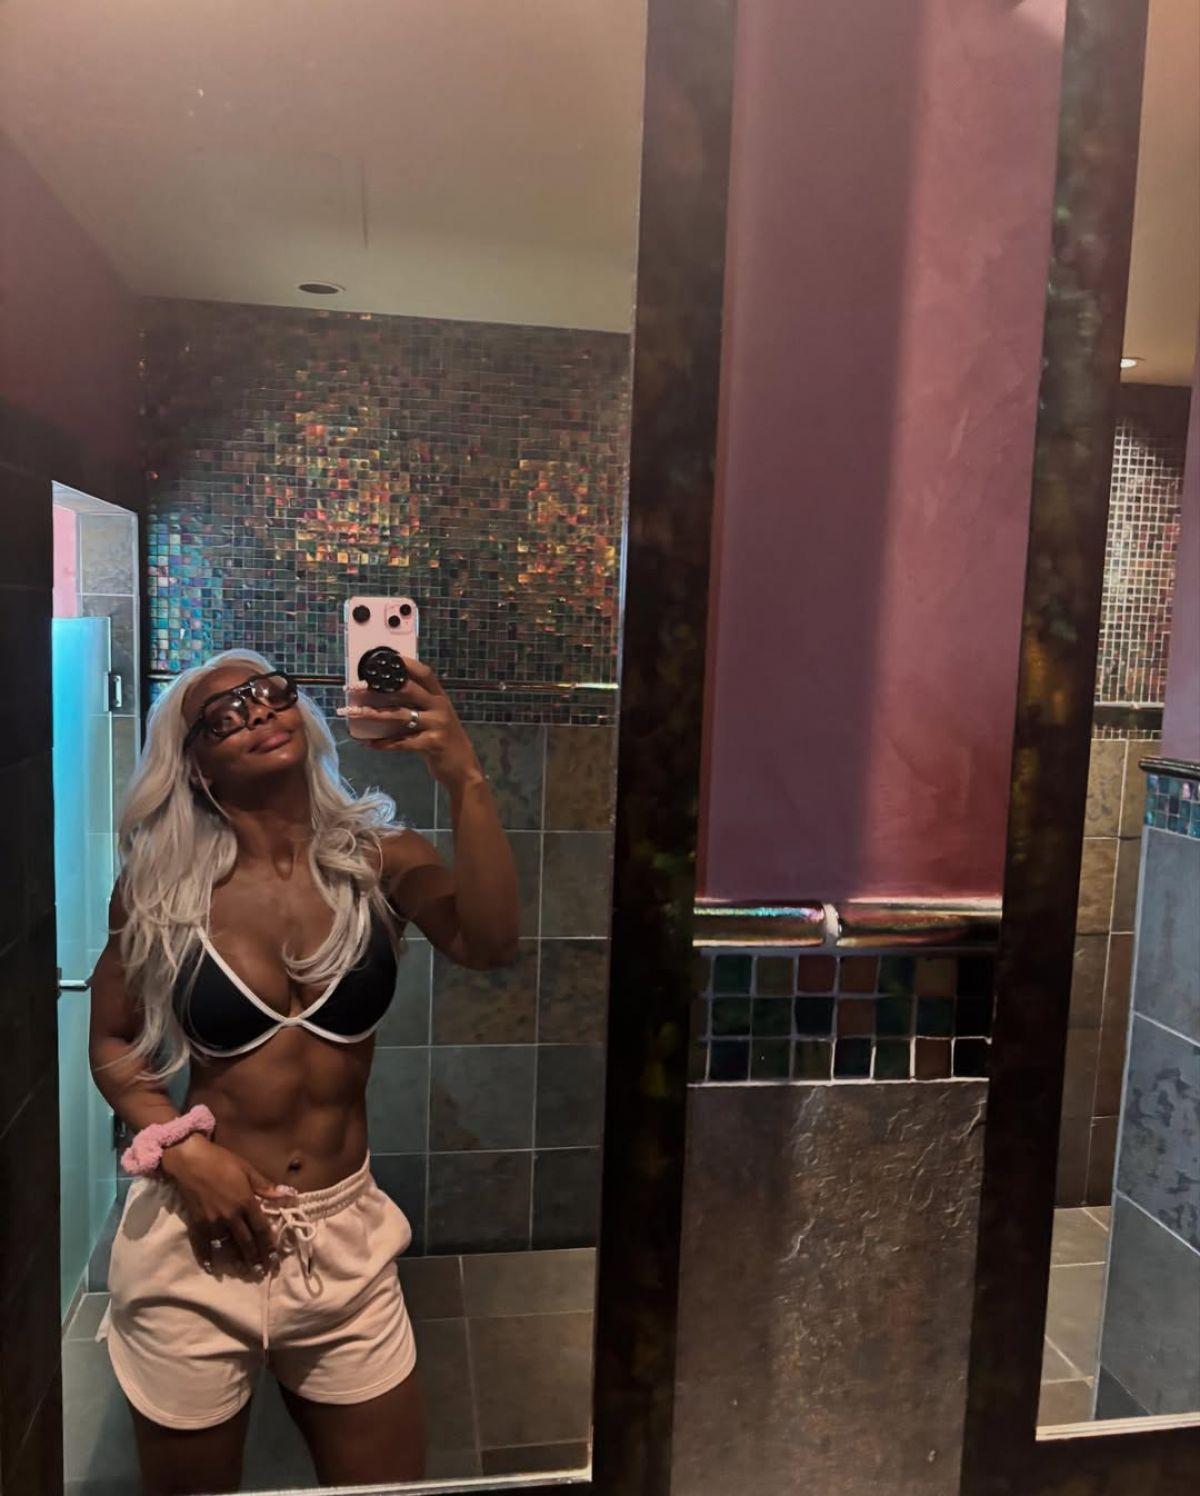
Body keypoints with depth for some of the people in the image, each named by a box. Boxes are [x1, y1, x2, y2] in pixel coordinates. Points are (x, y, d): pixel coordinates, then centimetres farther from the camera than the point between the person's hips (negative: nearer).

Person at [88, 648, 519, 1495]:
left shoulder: (379, 860, -8)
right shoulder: (161, 888, -7)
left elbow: (490, 944, -25)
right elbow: (113, 1041, 4)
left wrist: (463, 778, -35)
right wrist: (180, 1148, -11)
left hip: (344, 1235, 1)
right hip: (200, 1232, 0)